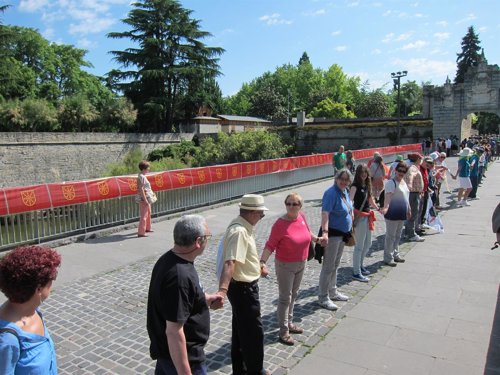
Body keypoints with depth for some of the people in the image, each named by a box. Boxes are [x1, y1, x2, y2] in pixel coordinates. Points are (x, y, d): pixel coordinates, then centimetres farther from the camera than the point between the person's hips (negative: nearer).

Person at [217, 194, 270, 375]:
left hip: (243, 286, 10)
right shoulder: (239, 232, -27)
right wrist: (223, 290, -52)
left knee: (241, 330, 22)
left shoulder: (243, 226, 5)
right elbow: (230, 263, -40)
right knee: (254, 332, 6)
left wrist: (258, 265, 36)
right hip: (243, 288, -10)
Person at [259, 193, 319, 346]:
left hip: (301, 264, 7)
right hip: (285, 266, -7)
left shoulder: (302, 217, -6)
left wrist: (317, 239, 24)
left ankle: (289, 323, 38)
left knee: (293, 295, 20)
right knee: (285, 298, 3)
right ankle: (283, 332, 15)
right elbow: (270, 246, -21)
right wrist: (262, 261, -32)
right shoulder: (280, 224, -23)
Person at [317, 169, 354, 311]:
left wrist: (349, 229, 22)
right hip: (332, 234, -9)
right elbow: (325, 213, -32)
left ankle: (332, 292, 35)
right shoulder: (331, 193, -21)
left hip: (343, 233, 9)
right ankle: (323, 298, 10)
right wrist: (325, 232, -44)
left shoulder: (345, 191, 7)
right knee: (328, 267, -1)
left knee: (335, 265, 20)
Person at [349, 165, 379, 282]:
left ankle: (359, 266, 36)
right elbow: (350, 201, -28)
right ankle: (356, 273, 8)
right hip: (359, 217, -9)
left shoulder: (367, 185, 10)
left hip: (367, 217, 9)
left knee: (368, 244, 19)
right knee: (359, 246, -2)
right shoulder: (355, 186, -14)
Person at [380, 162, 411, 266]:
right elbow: (388, 196, -30)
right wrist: (385, 207, -45)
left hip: (401, 213, 9)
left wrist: (408, 209, 24)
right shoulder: (391, 182, -16)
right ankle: (388, 258, 8)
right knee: (390, 236, -1)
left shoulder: (403, 182, 12)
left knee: (398, 236, 19)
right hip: (392, 214, -9)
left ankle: (395, 254, 32)